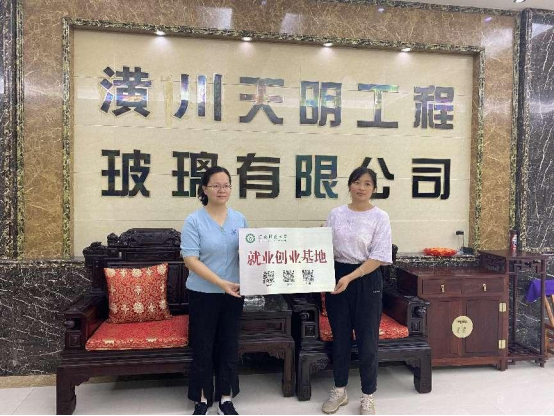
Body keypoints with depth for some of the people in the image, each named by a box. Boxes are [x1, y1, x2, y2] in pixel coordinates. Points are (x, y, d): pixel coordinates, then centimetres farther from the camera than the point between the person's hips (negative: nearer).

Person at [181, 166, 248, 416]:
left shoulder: (239, 219, 3)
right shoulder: (194, 221, -10)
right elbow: (190, 259, -15)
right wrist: (221, 283, -22)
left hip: (234, 293, 4)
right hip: (203, 293, -3)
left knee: (229, 345, 12)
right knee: (203, 346, 9)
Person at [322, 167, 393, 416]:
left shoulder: (380, 217, -6)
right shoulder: (336, 214, 4)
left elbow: (379, 257, -12)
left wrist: (350, 277, -21)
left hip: (366, 281, -3)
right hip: (337, 277, 3)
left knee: (367, 340, 6)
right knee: (340, 337, 13)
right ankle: (339, 391, 31)